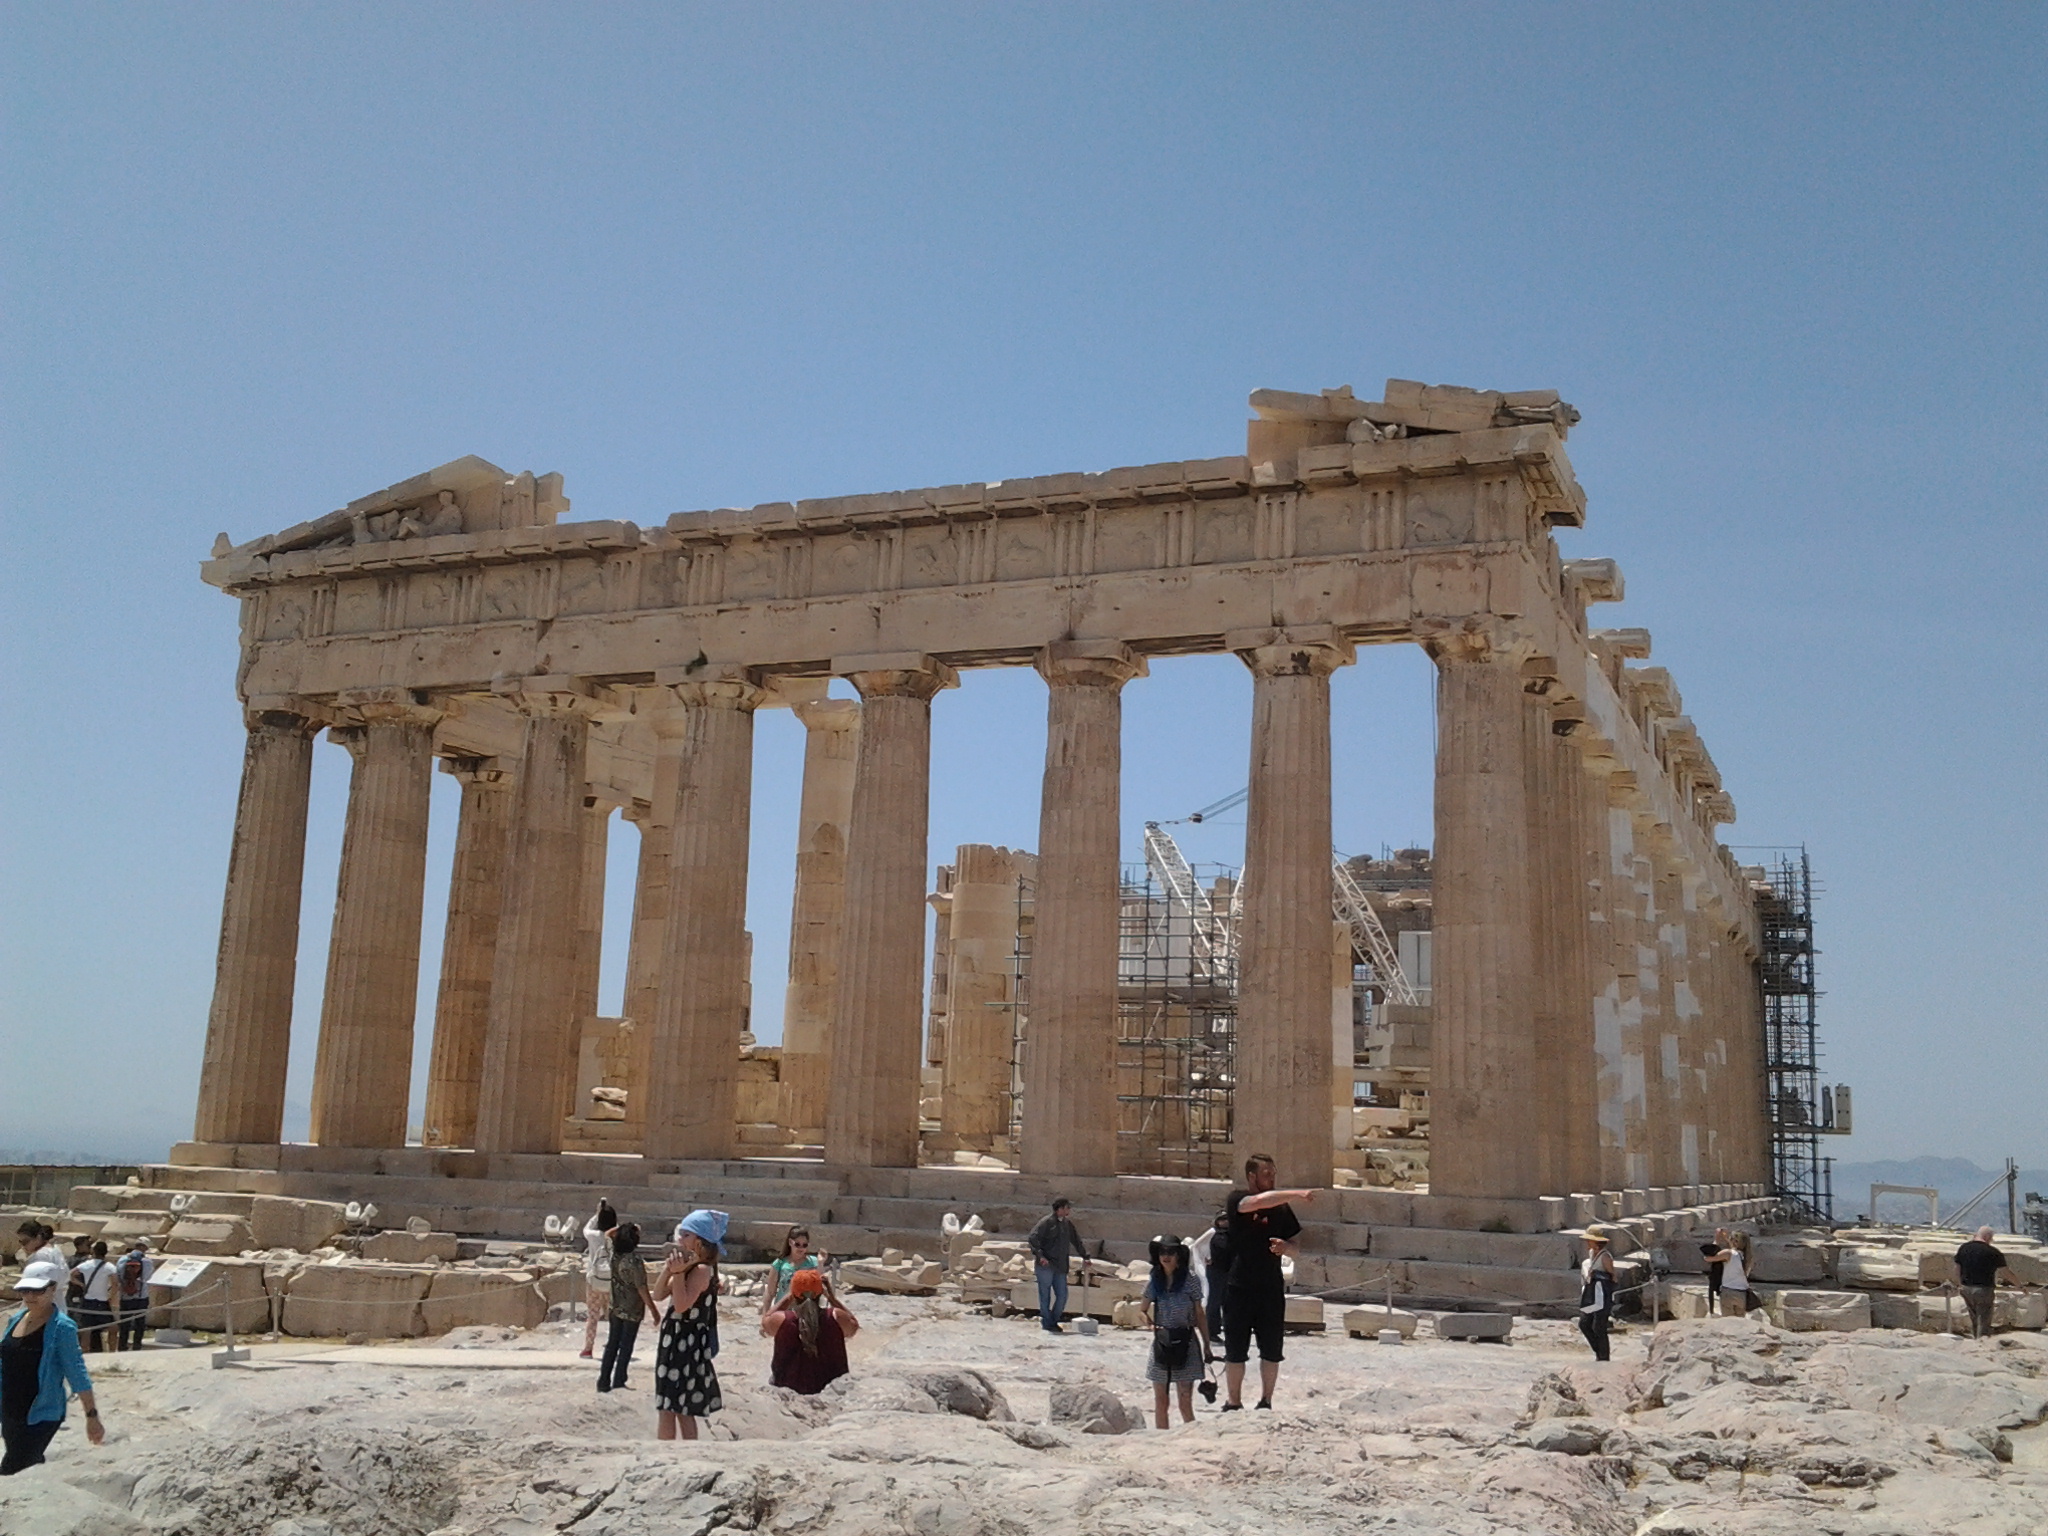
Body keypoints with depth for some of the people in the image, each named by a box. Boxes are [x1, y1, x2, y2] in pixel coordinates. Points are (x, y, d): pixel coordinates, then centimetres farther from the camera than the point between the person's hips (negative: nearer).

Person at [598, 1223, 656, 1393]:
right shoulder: (635, 1261, -24)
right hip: (632, 1310, -6)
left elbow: (608, 1235, 17)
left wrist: (622, 1228, 6)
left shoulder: (614, 1254, -6)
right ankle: (618, 1383, 9)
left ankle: (604, 1382, 18)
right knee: (626, 1347, 5)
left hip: (615, 1308, 6)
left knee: (612, 1344, 14)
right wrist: (653, 1309, -12)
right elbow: (642, 1288, -21)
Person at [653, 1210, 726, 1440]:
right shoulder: (688, 1267, 13)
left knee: (667, 1408, -7)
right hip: (676, 1343, 10)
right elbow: (659, 1294, 9)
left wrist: (678, 1272, -24)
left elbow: (682, 1304, -26)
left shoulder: (702, 1269, -16)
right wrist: (669, 1268, -4)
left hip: (685, 1346, -10)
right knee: (683, 1410, 14)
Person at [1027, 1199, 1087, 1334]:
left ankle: (1053, 1322, 17)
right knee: (1045, 1295, -1)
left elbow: (1076, 1241, 29)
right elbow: (1033, 1238, -15)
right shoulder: (1046, 1222, -7)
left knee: (1062, 1295, 4)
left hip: (1060, 1267, 7)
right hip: (1045, 1266, -7)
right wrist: (1039, 1255, -24)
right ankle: (1046, 1322, 8)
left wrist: (1085, 1257, 28)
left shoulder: (1067, 1224, 15)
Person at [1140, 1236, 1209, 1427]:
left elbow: (1200, 1315, 3)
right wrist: (1150, 1323, -3)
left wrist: (1206, 1345, 3)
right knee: (1160, 1402, 7)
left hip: (1185, 1345, -3)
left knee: (1185, 1403, -5)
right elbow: (1143, 1310, 17)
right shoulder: (1153, 1283, 4)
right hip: (1161, 1344, 3)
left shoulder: (1189, 1282, -3)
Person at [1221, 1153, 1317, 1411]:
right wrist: (1297, 1194, -37)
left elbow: (1296, 1249, 14)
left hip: (1272, 1288, 4)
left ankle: (1266, 1402, 22)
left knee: (1272, 1352, 7)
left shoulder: (1282, 1208, 8)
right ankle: (1234, 1404, 16)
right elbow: (1259, 1201, -29)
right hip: (1239, 1288, -4)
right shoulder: (1237, 1200, -6)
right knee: (1235, 1351, 4)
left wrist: (1286, 1247, -9)